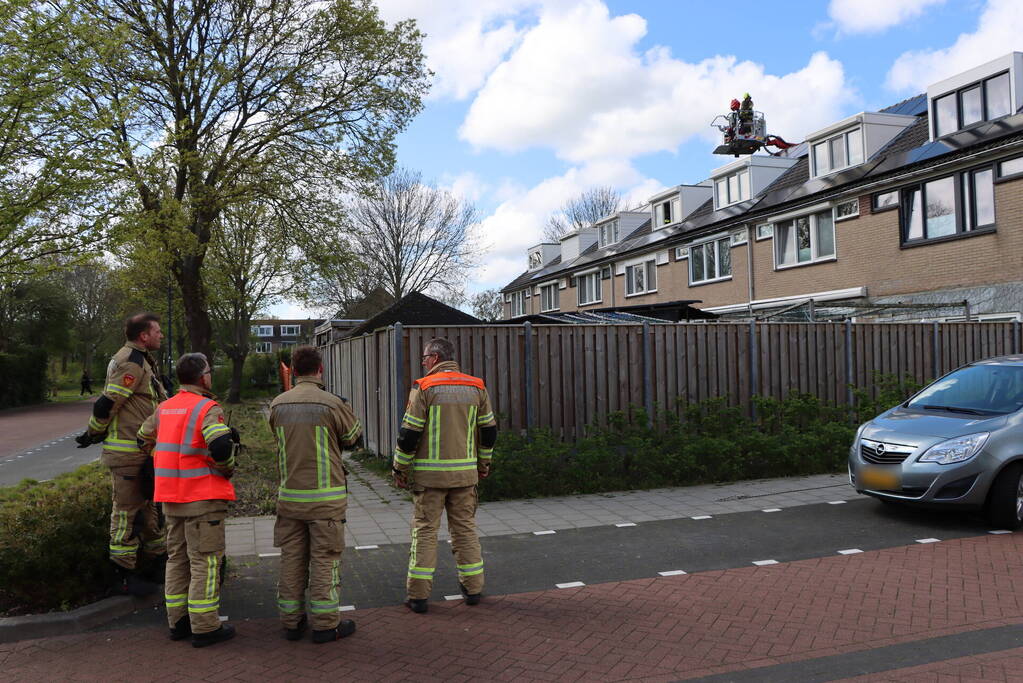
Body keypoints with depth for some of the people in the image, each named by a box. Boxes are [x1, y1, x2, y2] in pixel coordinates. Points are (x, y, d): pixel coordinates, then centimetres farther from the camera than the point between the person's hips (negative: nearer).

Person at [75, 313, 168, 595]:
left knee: (148, 505, 18)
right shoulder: (132, 363, -18)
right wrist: (93, 434, -7)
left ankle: (158, 560, 31)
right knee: (127, 510, -1)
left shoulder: (142, 360, 15)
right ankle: (126, 574, 8)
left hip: (142, 450, 10)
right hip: (128, 452, -10)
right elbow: (107, 404, -20)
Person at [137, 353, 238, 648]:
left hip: (171, 497, 8)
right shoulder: (207, 408, -14)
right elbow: (220, 445, -28)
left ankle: (178, 621, 26)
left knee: (177, 558, 17)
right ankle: (205, 627, 5)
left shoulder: (164, 408, 10)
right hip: (203, 497, -7)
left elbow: (144, 440, 21)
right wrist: (228, 469, -9)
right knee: (205, 561, 0)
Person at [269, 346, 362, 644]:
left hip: (289, 495, 4)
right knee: (325, 560, 5)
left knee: (291, 559, 13)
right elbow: (353, 435, 0)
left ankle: (291, 621, 23)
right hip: (325, 496, -4)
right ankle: (325, 624, 12)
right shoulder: (331, 404, -14)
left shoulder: (278, 405, 0)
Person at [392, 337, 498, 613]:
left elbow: (409, 433, -11)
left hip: (429, 473, -4)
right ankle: (473, 588, 19)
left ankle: (418, 595, 7)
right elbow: (489, 430, 10)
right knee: (465, 528, 13)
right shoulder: (476, 387, 5)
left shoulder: (424, 388, -9)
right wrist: (484, 462, 22)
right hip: (465, 472, 4)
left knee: (425, 530, 4)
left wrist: (400, 469, -1)